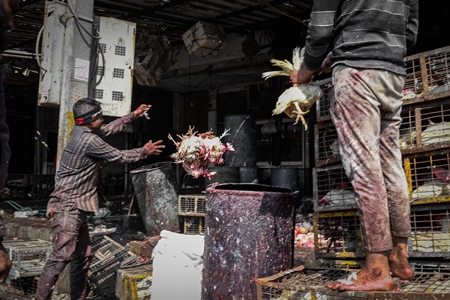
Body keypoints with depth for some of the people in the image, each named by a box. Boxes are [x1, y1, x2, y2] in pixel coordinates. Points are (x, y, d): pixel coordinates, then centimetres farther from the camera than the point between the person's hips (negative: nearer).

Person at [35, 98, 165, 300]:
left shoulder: (81, 132, 10)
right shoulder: (90, 140, -17)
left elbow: (110, 129, 25)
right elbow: (119, 157, -7)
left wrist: (133, 115, 29)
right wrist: (144, 151, 8)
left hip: (75, 206, 10)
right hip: (68, 206, -10)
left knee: (82, 255, 13)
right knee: (61, 256, -13)